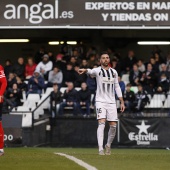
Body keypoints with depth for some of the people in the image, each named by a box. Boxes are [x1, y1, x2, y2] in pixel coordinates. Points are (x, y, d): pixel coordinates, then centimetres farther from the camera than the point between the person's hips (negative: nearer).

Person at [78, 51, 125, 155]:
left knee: (113, 126, 1)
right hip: (101, 101, -4)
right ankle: (101, 149, -19)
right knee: (101, 123, -17)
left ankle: (108, 145, 25)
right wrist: (85, 70, -53)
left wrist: (122, 102, 13)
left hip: (112, 102, 4)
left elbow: (117, 87, 17)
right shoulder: (98, 71, -3)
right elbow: (91, 72, -28)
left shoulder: (114, 72, 12)